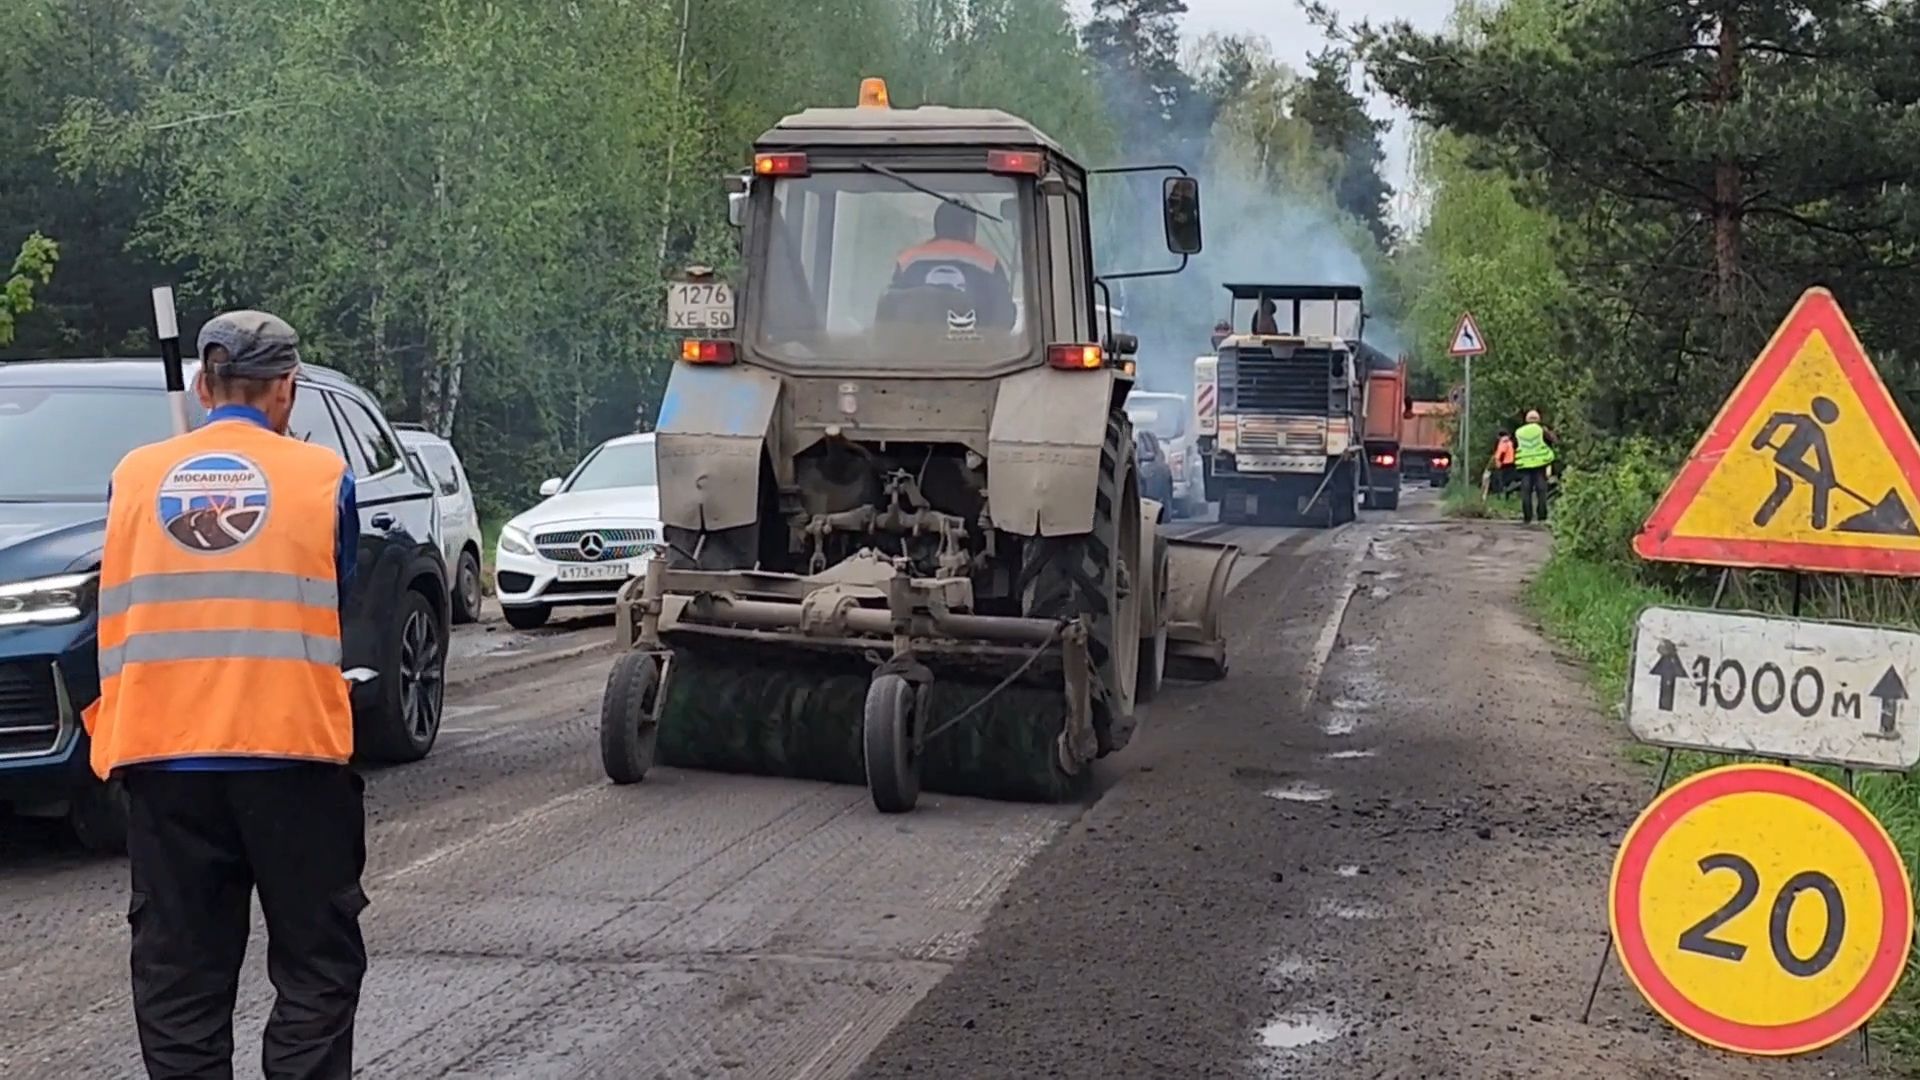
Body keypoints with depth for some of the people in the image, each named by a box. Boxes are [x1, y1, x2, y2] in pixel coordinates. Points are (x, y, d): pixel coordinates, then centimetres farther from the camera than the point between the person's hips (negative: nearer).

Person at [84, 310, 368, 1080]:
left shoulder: (135, 476, 4)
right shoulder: (321, 477, -2)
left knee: (179, 972, 8)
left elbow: (121, 605, 11)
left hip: (162, 753, 2)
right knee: (316, 964, 6)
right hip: (289, 749, -2)